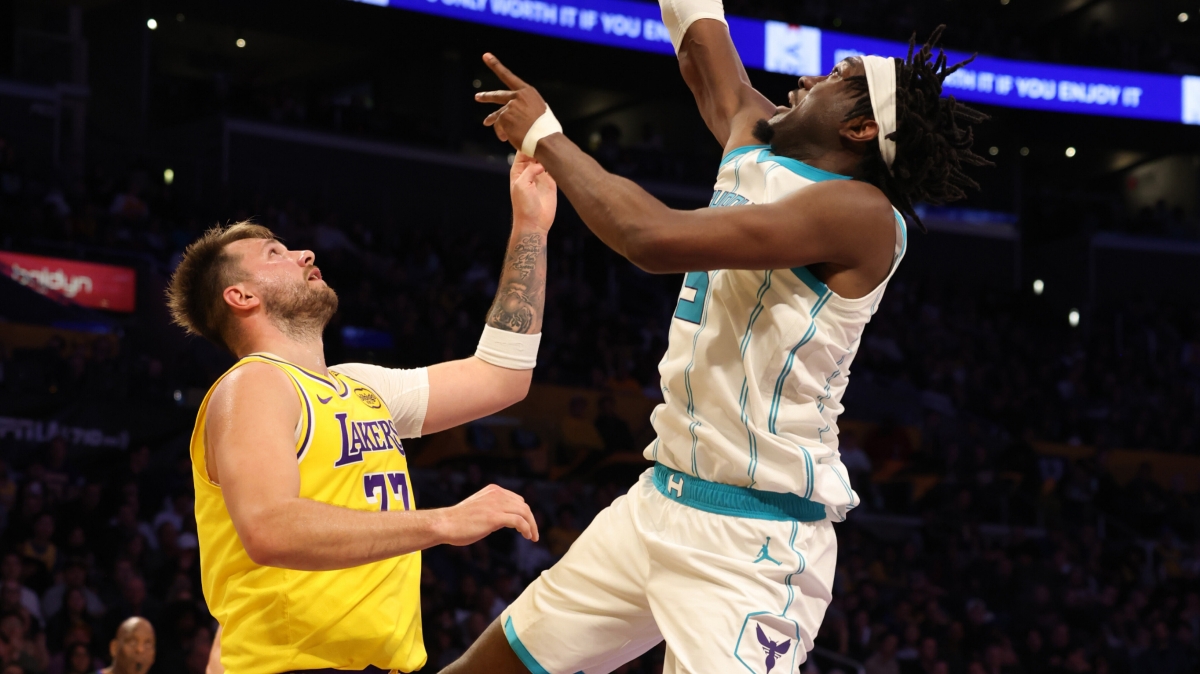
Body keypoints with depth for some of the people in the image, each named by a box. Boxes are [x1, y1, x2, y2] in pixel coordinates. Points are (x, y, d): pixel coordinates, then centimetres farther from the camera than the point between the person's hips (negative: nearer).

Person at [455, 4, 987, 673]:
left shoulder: (862, 214, -17)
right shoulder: (755, 152, 8)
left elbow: (655, 236, -25)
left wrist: (544, 135, -12)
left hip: (751, 542, -9)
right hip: (661, 500, 9)